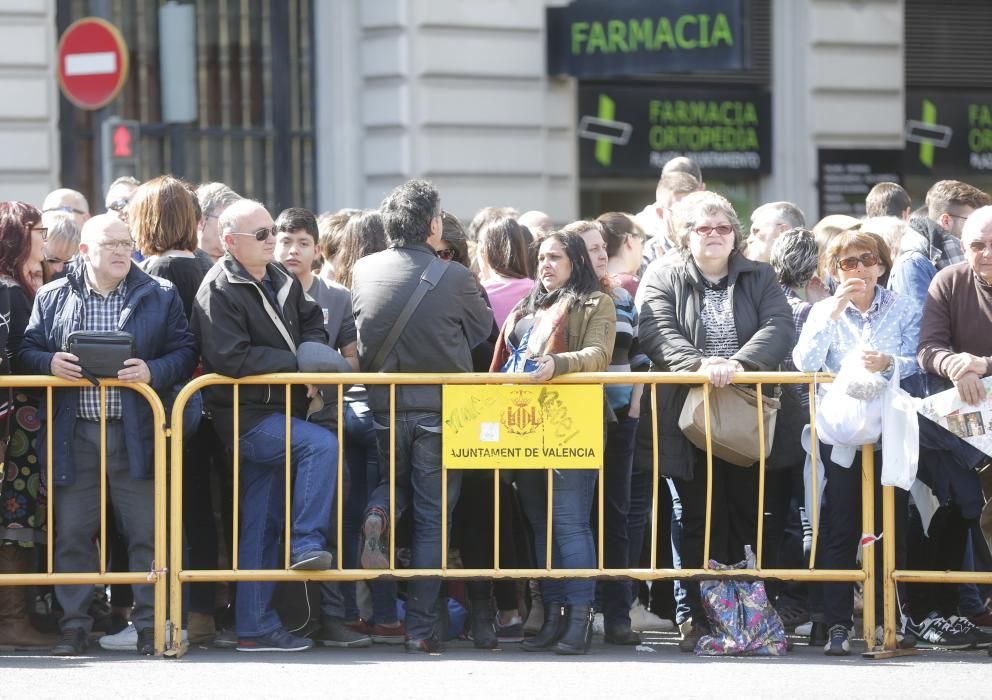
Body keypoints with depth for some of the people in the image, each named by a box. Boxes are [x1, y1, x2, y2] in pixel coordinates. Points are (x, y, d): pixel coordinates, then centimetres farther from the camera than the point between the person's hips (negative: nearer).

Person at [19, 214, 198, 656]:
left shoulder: (160, 296, 8)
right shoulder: (52, 299, 9)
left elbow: (184, 353, 5)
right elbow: (26, 352, 10)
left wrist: (153, 371, -14)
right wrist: (49, 363, -12)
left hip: (135, 433, -1)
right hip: (73, 434, 1)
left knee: (148, 532, -1)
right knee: (72, 533, 3)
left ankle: (150, 624, 5)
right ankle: (73, 626, 10)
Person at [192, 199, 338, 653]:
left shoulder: (281, 281, 12)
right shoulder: (219, 291, -12)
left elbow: (311, 318, 26)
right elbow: (229, 358, -21)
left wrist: (314, 348, 2)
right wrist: (296, 362, -18)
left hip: (280, 412, 8)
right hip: (246, 417, -8)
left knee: (261, 524, 8)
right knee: (322, 445, -27)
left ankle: (256, 626, 11)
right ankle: (307, 543, -18)